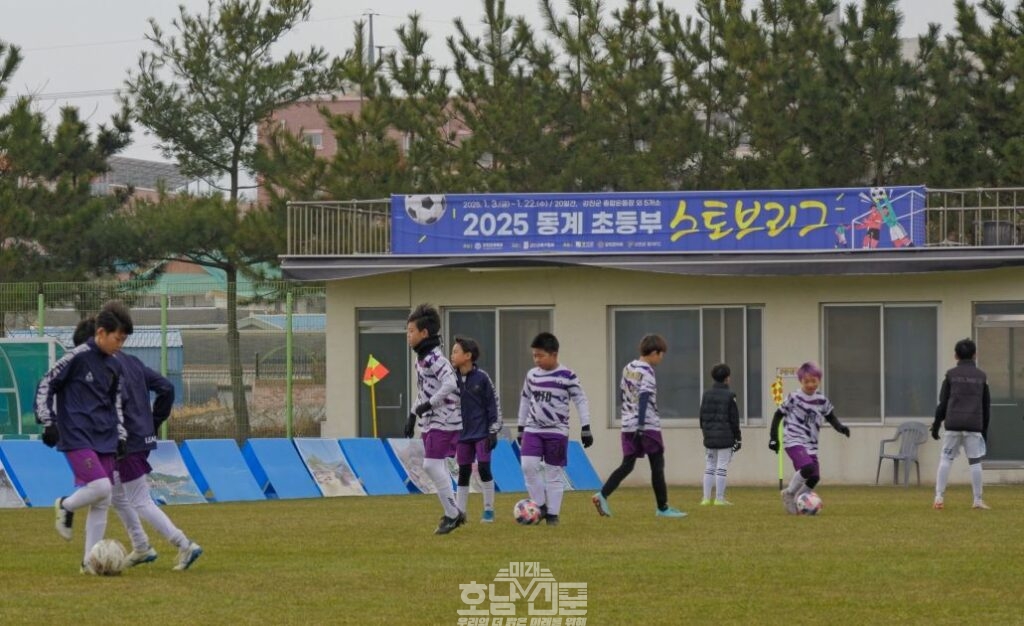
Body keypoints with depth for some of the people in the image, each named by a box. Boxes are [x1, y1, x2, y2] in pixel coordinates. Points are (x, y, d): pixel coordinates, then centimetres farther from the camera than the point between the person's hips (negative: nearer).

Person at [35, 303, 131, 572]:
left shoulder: (114, 366, 12)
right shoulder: (77, 357, -9)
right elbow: (46, 385, -5)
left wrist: (120, 436, 16)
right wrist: (48, 422, -11)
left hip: (104, 441, 7)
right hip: (76, 437, -7)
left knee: (103, 503, 3)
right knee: (100, 486, -23)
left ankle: (90, 561, 10)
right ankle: (65, 507, 8)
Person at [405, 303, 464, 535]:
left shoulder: (434, 358, -16)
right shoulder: (422, 359, 14)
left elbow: (450, 385, -28)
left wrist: (428, 405, -22)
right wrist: (413, 414, 21)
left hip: (443, 421, -10)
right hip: (429, 421, 10)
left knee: (432, 465, -13)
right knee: (433, 467, 10)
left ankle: (452, 514, -5)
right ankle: (453, 513, 18)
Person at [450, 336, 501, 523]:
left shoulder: (481, 378, -9)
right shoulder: (452, 378, 1)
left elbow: (493, 404, -4)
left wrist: (493, 431, -7)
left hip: (482, 433, -4)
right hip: (462, 434, 4)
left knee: (484, 469, -7)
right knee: (463, 472, 7)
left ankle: (488, 510, 4)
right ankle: (459, 512, 12)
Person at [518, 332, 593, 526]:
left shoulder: (567, 376, -8)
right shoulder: (532, 375, 5)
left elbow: (580, 401, -4)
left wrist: (586, 428, -7)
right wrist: (521, 428, 18)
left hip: (557, 431, -3)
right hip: (532, 429, 3)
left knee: (554, 472, 0)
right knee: (528, 465, -15)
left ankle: (552, 514, 9)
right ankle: (540, 505, -1)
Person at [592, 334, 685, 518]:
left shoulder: (628, 368, 13)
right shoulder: (646, 371, -12)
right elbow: (644, 398, -20)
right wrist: (641, 424, -25)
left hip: (628, 425, 8)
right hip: (648, 426, -8)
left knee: (627, 465, 8)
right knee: (657, 466, 2)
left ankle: (602, 495, -11)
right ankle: (663, 508, 7)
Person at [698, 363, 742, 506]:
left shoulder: (706, 395, 6)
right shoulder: (729, 396, -8)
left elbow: (702, 416, 10)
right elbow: (734, 419, -6)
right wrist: (738, 437, 1)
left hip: (709, 437, 5)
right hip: (725, 438, -5)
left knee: (709, 467, 11)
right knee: (721, 468, -1)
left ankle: (706, 498, 9)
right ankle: (719, 498, -1)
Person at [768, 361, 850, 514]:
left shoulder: (821, 400, 6)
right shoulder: (794, 398, -6)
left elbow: (830, 417, 18)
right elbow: (778, 415, 1)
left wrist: (840, 427, -2)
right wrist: (773, 437, -2)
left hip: (811, 444, 6)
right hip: (794, 442, -6)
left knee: (814, 478, 0)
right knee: (808, 467, -27)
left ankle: (795, 502, 20)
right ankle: (789, 493, -6)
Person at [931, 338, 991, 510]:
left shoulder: (951, 375, 3)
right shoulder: (981, 376, 8)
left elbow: (943, 402, 2)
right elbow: (986, 405, 11)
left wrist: (936, 425, 10)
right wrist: (985, 429, 19)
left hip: (953, 424, -1)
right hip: (974, 425, 1)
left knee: (945, 459, 5)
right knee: (975, 462, 3)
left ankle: (939, 497, -3)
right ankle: (978, 500, 3)